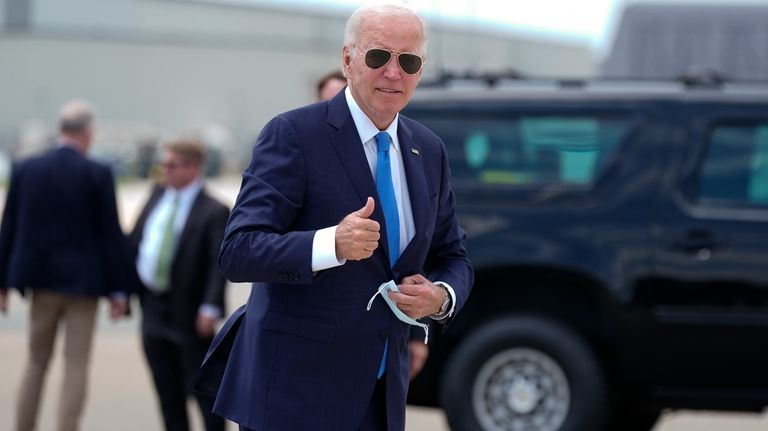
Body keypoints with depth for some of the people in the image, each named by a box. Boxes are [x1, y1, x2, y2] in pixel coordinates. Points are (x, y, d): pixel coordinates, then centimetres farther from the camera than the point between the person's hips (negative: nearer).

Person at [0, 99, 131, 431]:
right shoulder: (98, 175, -9)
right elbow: (111, 235, -8)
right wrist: (118, 291, -2)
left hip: (41, 279, 3)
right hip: (83, 280, -3)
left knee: (36, 362, 16)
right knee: (76, 367, 2)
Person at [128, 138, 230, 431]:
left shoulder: (213, 212, -13)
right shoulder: (157, 197, 8)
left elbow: (219, 263, -19)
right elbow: (134, 242, 12)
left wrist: (210, 307, -28)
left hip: (189, 315, -7)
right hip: (153, 309, 7)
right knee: (168, 392, 13)